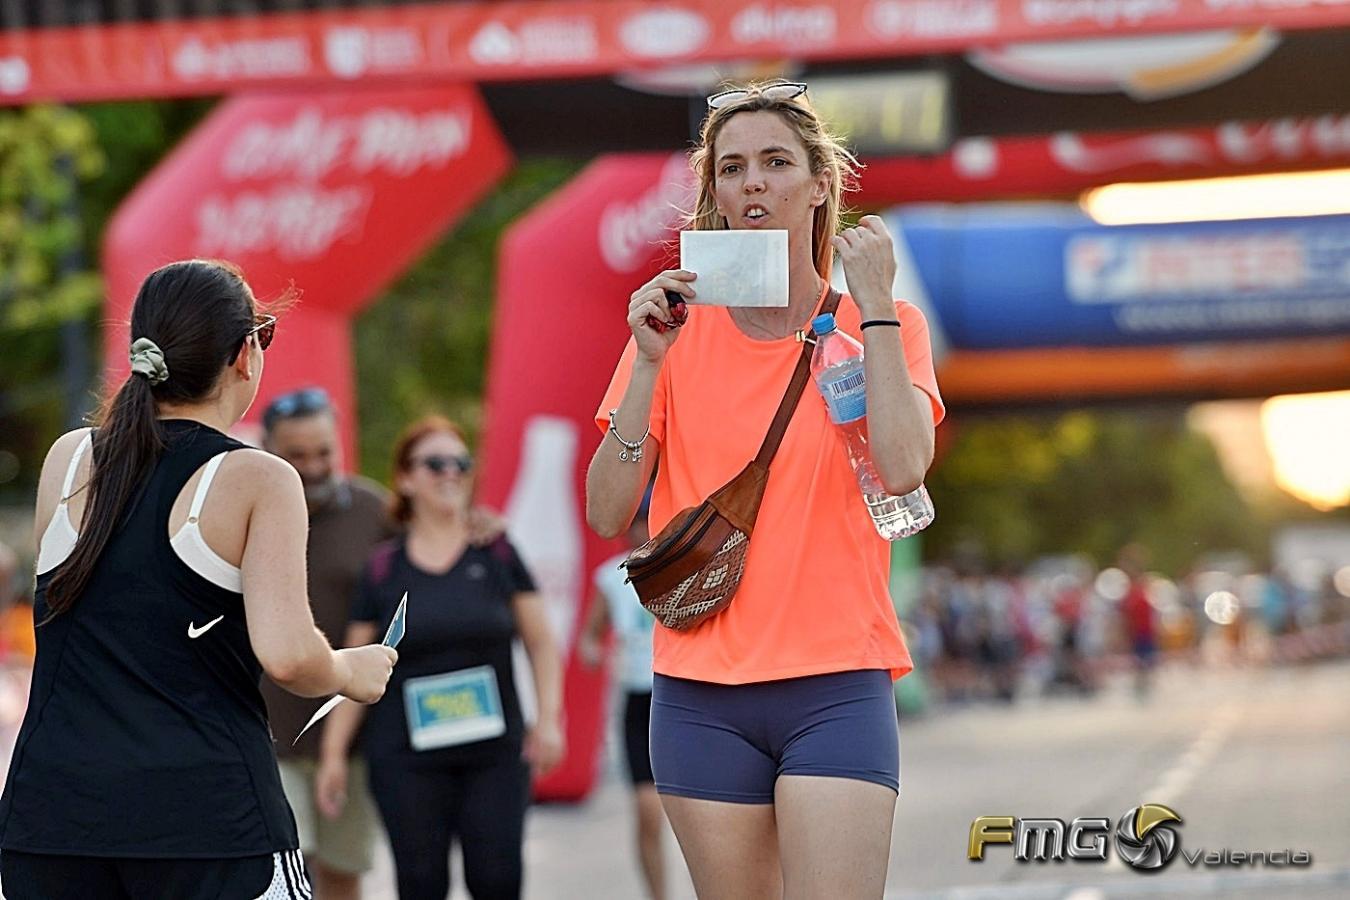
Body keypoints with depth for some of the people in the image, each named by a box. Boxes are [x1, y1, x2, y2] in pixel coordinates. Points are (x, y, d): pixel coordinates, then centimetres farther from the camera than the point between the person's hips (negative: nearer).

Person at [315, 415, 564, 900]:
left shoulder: (497, 554, 6)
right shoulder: (384, 568, 5)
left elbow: (541, 642, 8)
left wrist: (548, 718, -3)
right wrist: (333, 752, 4)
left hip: (495, 753, 0)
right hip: (407, 759, 0)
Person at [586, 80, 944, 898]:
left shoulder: (884, 325, 5)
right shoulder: (679, 332, 8)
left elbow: (902, 467, -15)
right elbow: (606, 515, 0)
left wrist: (874, 305, -9)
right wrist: (651, 362, -9)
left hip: (837, 685, -2)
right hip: (701, 694, 2)